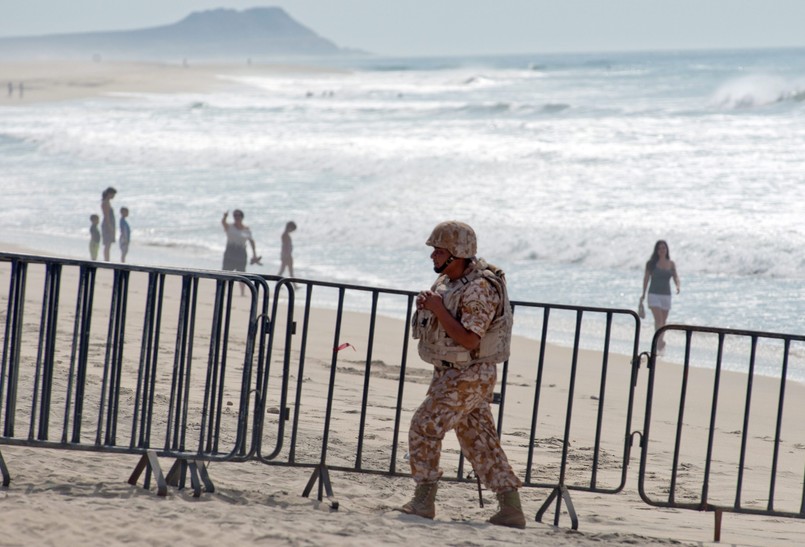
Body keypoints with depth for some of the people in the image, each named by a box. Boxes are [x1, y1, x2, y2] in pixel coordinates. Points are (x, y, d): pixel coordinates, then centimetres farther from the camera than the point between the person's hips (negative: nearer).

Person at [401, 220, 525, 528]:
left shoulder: (479, 289, -21)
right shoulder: (449, 280, 8)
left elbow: (469, 339, -26)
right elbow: (446, 321, 21)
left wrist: (438, 309, -24)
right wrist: (427, 306, -1)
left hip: (469, 377, -10)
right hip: (452, 373, 10)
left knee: (425, 428, -8)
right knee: (480, 442, 9)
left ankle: (424, 501, 0)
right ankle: (511, 509, 11)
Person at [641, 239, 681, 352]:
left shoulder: (671, 264, 7)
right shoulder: (651, 263, -1)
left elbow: (675, 277, 5)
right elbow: (646, 278, 4)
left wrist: (678, 286, -17)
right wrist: (643, 294, 6)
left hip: (666, 295, 3)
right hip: (654, 295, -3)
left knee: (663, 321, 8)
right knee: (658, 319, -17)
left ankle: (659, 342, 22)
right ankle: (660, 342, -23)